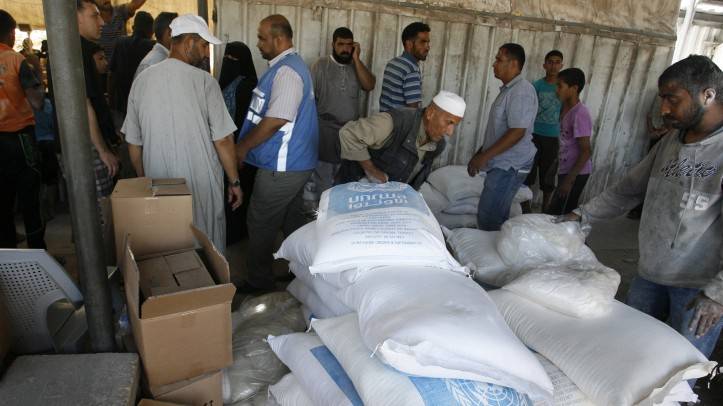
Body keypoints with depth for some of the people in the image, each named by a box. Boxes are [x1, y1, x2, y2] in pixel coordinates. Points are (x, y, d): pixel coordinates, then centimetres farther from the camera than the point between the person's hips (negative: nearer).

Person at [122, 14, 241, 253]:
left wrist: (144, 179, 19)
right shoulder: (204, 81, -13)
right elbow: (222, 140, -13)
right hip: (200, 185, -4)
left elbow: (133, 142, 6)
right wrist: (234, 182, -2)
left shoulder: (142, 80, 0)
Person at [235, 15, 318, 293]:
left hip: (281, 167, -10)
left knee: (260, 226, 3)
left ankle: (258, 283, 18)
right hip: (293, 163, 10)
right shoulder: (286, 66, 14)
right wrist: (247, 146, 16)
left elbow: (275, 121, -25)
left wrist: (243, 147, -13)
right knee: (291, 221, 19)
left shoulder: (287, 71, -19)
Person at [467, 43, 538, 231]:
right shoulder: (508, 89, 16)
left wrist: (484, 156, -21)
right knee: (497, 215, 14)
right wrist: (480, 154, 18)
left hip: (510, 166, -10)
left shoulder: (522, 91, -15)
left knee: (488, 218, -9)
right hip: (502, 164, 10)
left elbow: (517, 132, -23)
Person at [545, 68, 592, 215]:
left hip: (576, 174, -9)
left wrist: (569, 179, -21)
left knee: (556, 214, -5)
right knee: (562, 214, 14)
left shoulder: (580, 114, -19)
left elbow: (586, 151, -20)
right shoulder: (567, 109, 8)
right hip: (566, 171, 9)